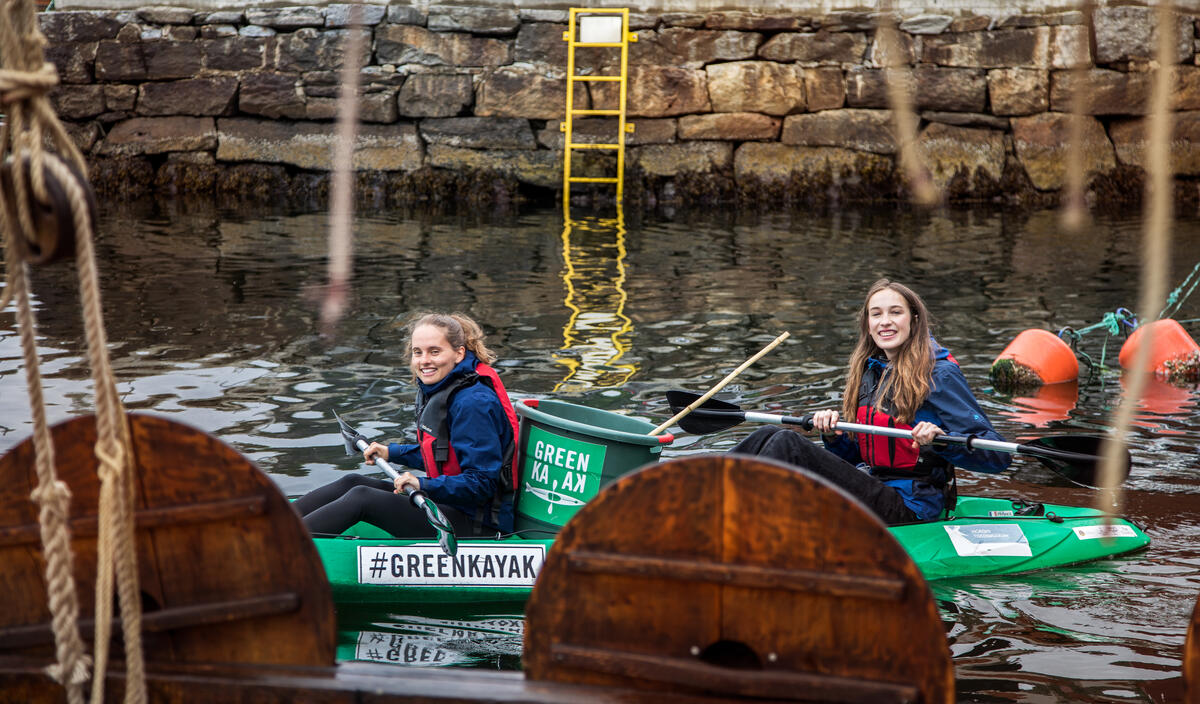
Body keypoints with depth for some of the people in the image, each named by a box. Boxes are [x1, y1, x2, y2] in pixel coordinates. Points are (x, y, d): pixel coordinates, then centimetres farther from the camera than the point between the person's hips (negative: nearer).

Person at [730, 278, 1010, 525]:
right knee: (769, 436, -9)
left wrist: (941, 439, -28)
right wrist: (833, 435, 0)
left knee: (787, 444, -22)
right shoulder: (868, 371, 15)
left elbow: (997, 455, -12)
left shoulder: (939, 374, -7)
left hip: (908, 507, -7)